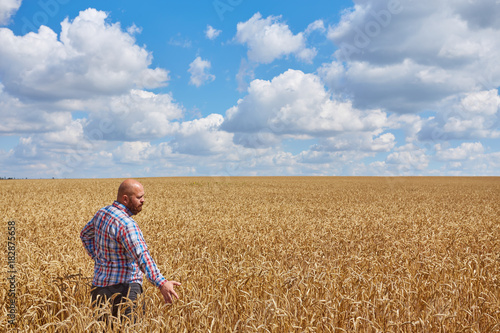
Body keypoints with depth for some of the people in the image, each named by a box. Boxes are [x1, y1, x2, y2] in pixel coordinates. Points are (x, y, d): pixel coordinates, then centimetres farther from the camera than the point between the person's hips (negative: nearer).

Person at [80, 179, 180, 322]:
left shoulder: (102, 213, 9)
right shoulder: (126, 224, -19)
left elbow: (85, 234, 28)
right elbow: (142, 256, -31)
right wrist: (161, 283, -38)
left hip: (100, 284, 9)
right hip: (123, 287, -9)